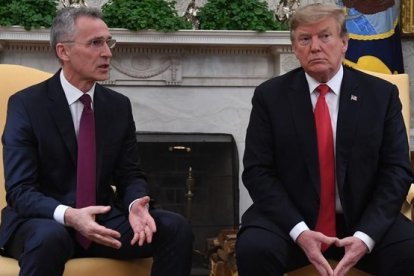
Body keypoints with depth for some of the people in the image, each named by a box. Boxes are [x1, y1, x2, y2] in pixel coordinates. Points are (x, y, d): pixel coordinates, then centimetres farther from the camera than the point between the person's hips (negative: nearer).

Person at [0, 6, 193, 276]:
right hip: (42, 222, -4)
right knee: (51, 238, -39)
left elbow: (130, 175, 7)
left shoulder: (119, 105, 6)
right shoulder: (26, 104, -8)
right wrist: (69, 215, -33)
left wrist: (136, 205, -18)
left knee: (176, 228, -18)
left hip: (101, 219, 4)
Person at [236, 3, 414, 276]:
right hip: (290, 219, 0)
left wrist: (366, 235, -15)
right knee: (254, 248, -29)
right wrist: (298, 230, -18)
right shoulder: (270, 95, 2)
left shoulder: (382, 94, 3)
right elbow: (258, 171, -3)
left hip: (363, 221, 1)